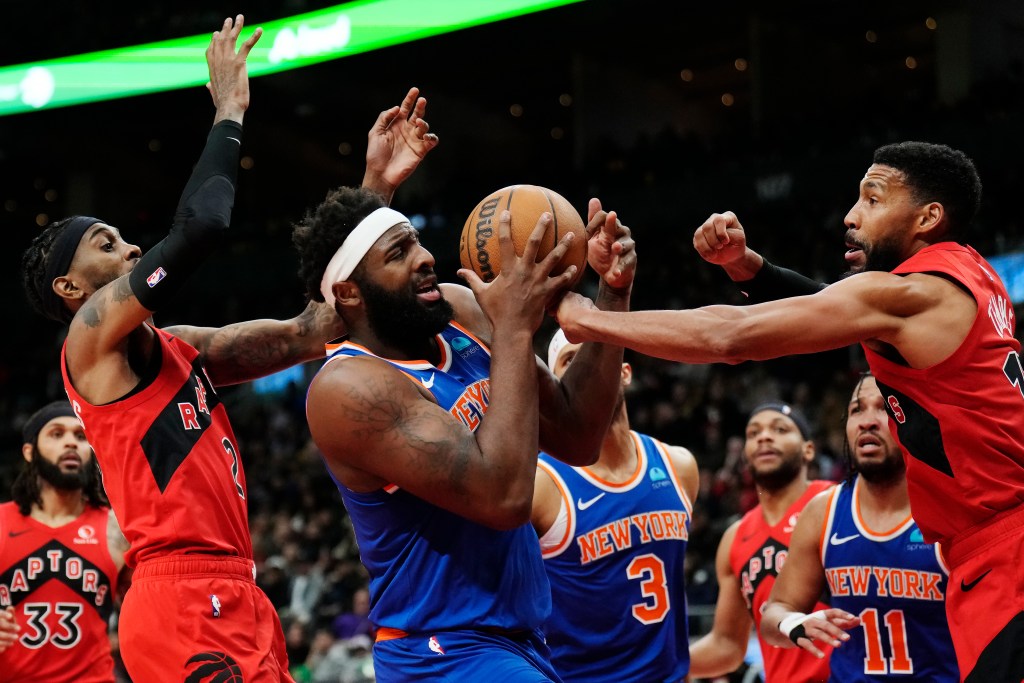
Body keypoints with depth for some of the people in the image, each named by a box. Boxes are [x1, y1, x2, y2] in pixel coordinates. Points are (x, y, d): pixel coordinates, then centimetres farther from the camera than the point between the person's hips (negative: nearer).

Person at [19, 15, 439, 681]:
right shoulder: (92, 334, -2)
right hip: (184, 601, -9)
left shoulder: (181, 347, 22)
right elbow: (200, 226, -16)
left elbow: (306, 333, 16)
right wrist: (230, 109, -2)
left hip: (234, 596, 9)